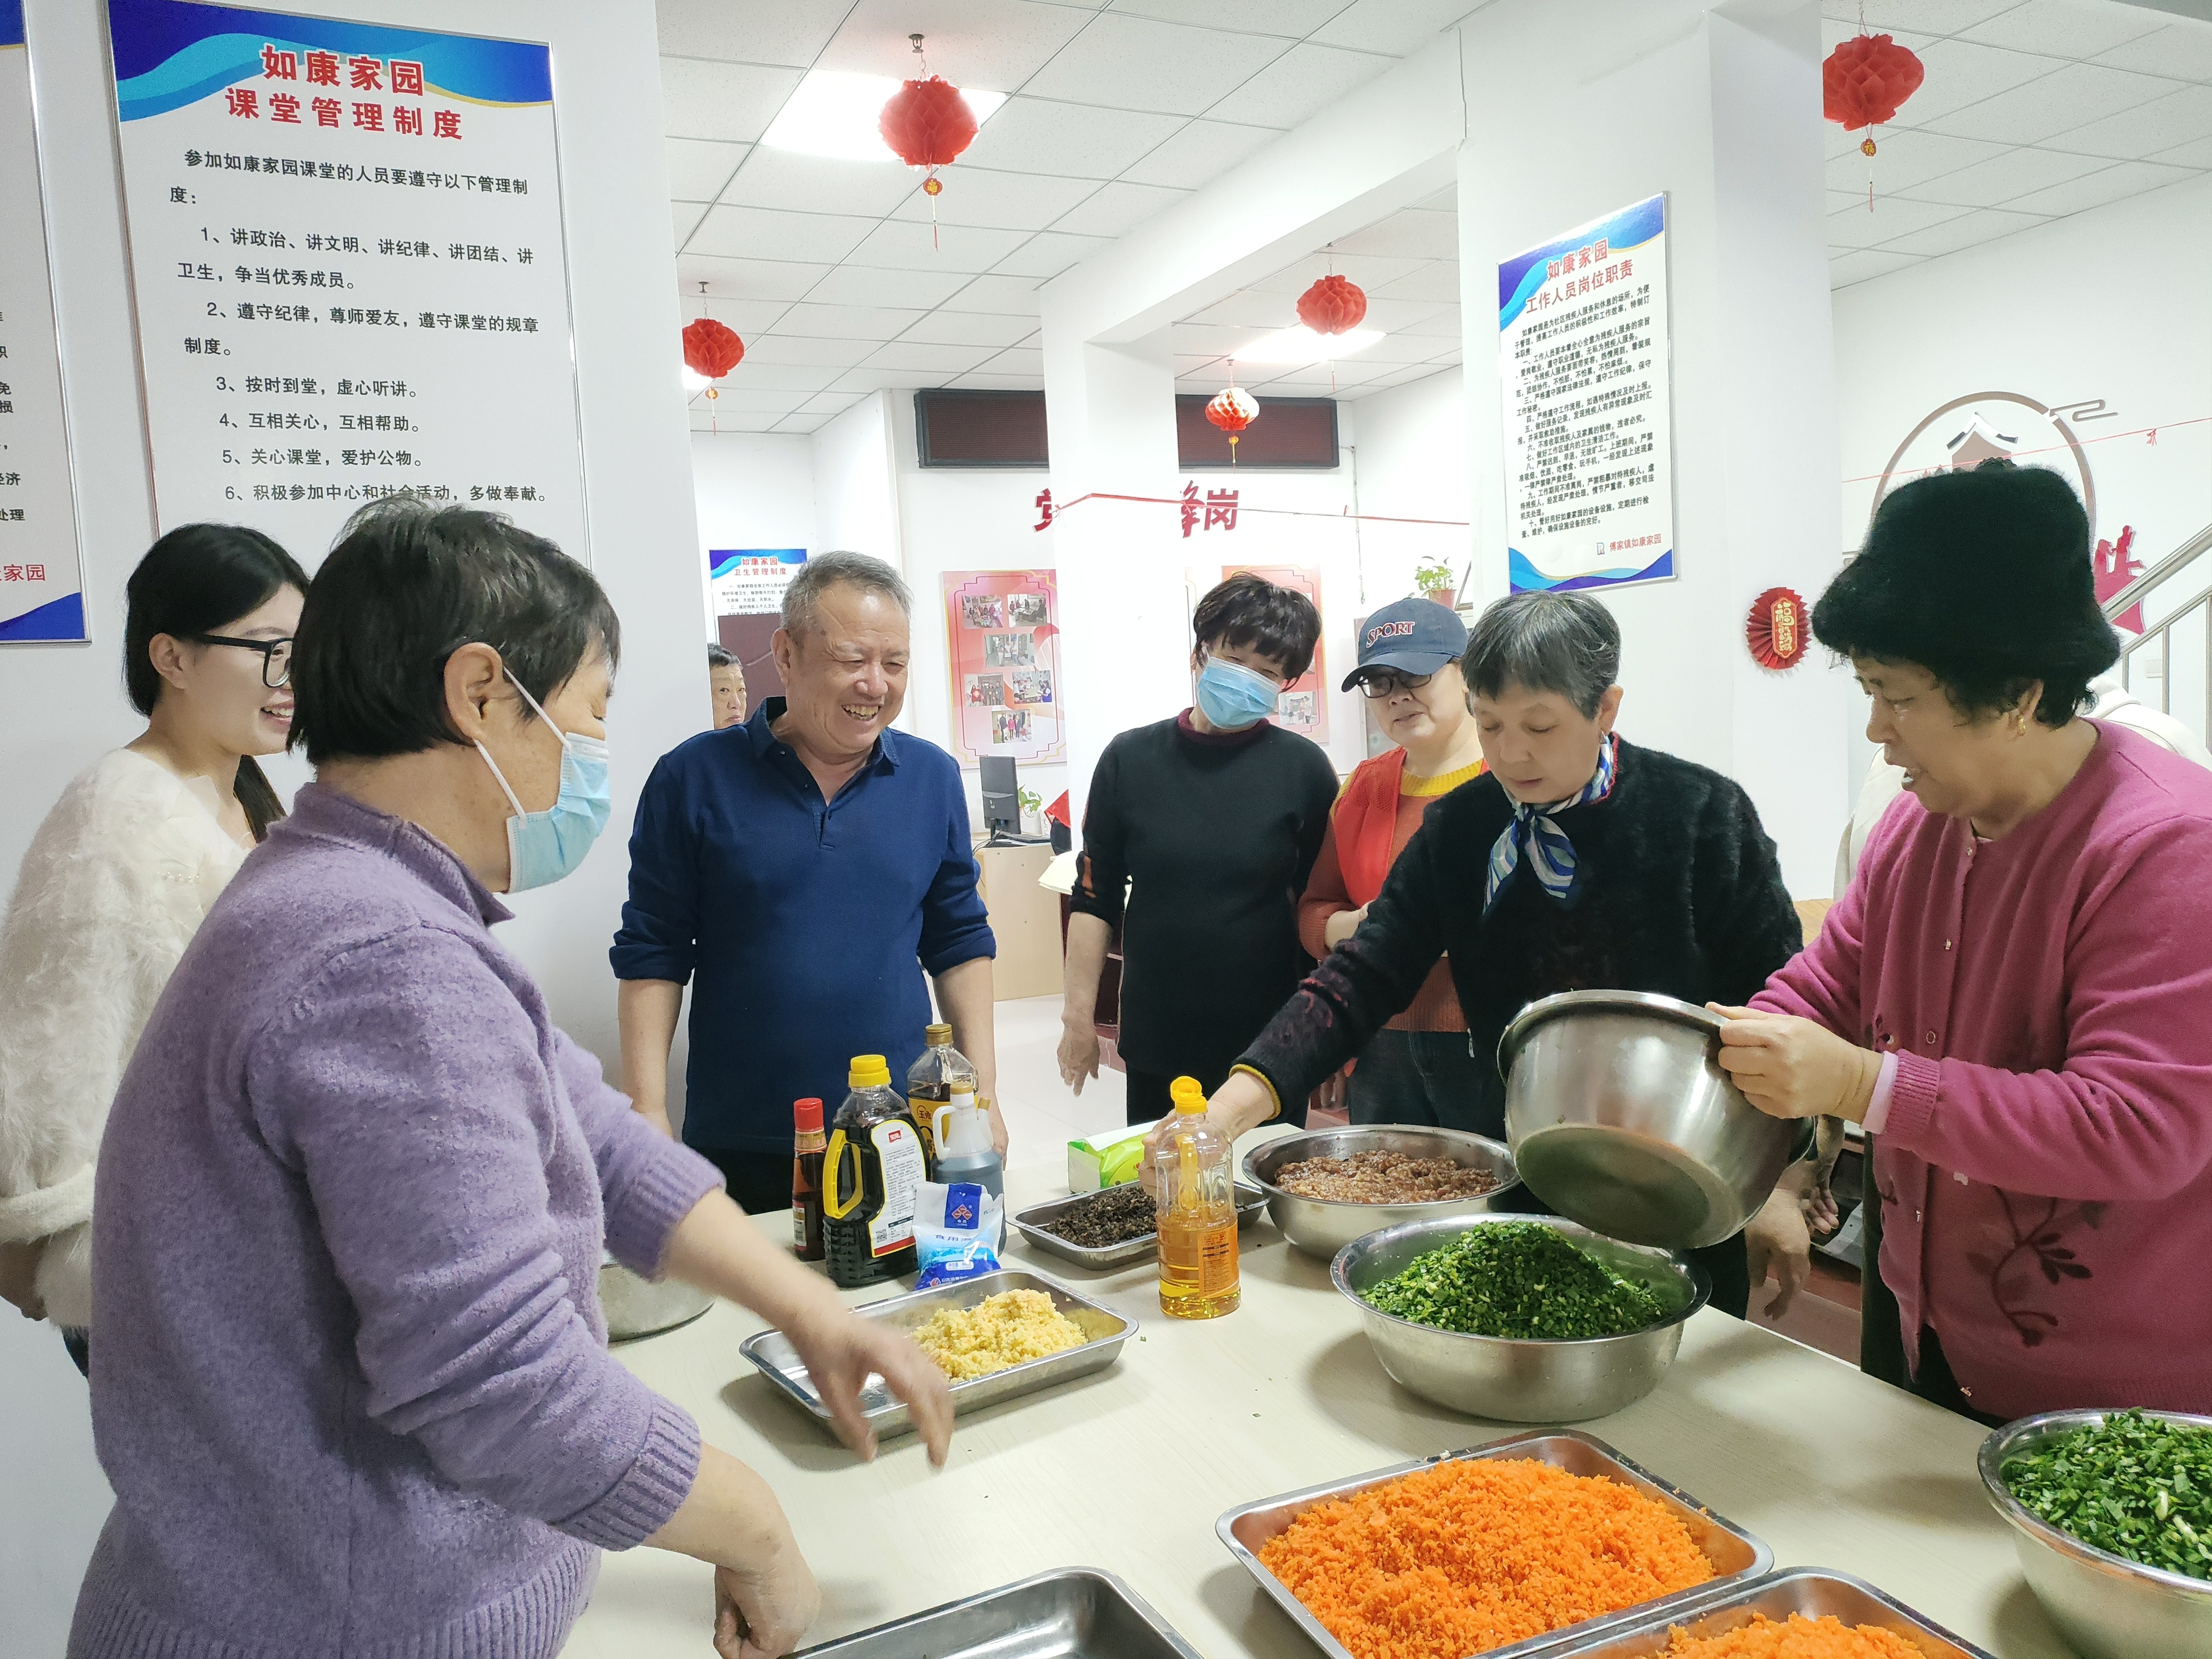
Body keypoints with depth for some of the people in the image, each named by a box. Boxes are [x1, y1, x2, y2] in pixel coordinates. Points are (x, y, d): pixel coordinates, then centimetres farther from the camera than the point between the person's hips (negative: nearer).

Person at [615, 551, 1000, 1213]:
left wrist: (983, 1096, 3)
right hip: (741, 1150, -2)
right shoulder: (695, 778, -5)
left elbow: (960, 941, 8)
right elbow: (652, 955, -2)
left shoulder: (933, 778, 3)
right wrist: (648, 1116, -8)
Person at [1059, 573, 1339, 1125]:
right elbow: (1094, 898, 4)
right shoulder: (1130, 760, 0)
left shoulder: (1304, 769, -3)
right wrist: (1080, 1015, 2)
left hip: (1268, 1042, -1)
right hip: (1155, 1043, 1)